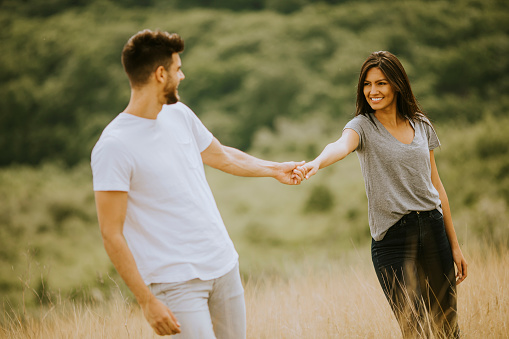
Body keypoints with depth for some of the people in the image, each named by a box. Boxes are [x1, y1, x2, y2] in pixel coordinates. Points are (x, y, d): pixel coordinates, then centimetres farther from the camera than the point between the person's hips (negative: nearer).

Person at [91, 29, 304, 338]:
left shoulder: (179, 114, 7)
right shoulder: (113, 146, -16)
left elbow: (221, 156, 26)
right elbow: (111, 234, -15)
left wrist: (275, 169, 39)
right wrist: (147, 301, -18)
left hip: (224, 264, 7)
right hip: (176, 283, -7)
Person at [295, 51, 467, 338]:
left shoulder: (421, 125, 9)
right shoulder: (363, 126, -3)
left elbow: (436, 185, 14)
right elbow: (341, 146, -27)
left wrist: (454, 244, 14)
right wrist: (317, 162, -51)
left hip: (433, 228, 4)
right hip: (392, 237, -4)